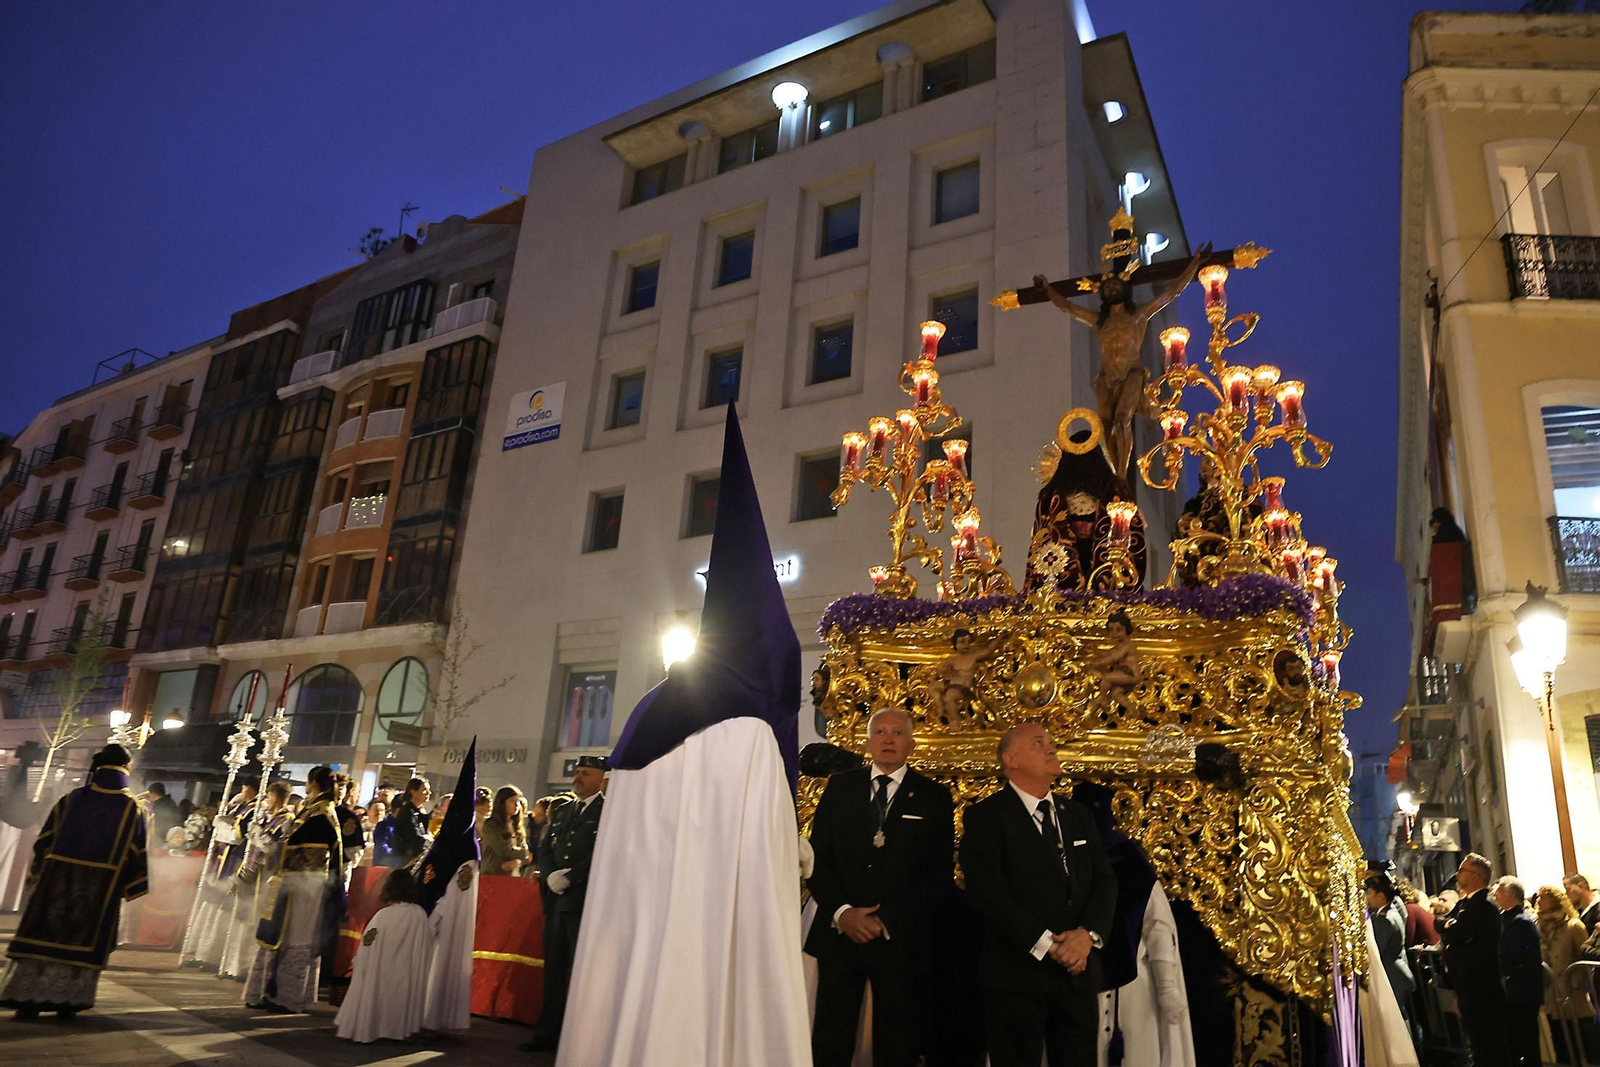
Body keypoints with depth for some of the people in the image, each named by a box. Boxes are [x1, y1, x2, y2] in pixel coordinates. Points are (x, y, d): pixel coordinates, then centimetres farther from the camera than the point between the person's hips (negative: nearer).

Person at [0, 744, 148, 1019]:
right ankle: (68, 1001, 10)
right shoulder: (131, 809, -5)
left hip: (58, 880, 2)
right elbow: (135, 852, -4)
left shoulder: (71, 799, 1)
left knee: (45, 934, 10)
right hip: (101, 889, -2)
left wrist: (37, 876, 15)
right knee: (85, 942, 9)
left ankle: (28, 999, 10)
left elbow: (44, 840, 5)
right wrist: (131, 888, 6)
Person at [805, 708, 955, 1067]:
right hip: (839, 931, 1)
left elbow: (939, 872, -4)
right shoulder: (839, 787, 8)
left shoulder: (933, 797, 2)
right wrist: (841, 911, -10)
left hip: (901, 939, -1)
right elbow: (818, 855, 4)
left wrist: (887, 921, -10)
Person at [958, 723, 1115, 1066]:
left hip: (1078, 973, 5)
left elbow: (1105, 880, 5)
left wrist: (1089, 934, -12)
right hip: (1018, 976, -5)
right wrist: (1047, 945, -17)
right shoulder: (986, 816, -7)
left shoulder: (1077, 815, 13)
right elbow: (989, 893, -16)